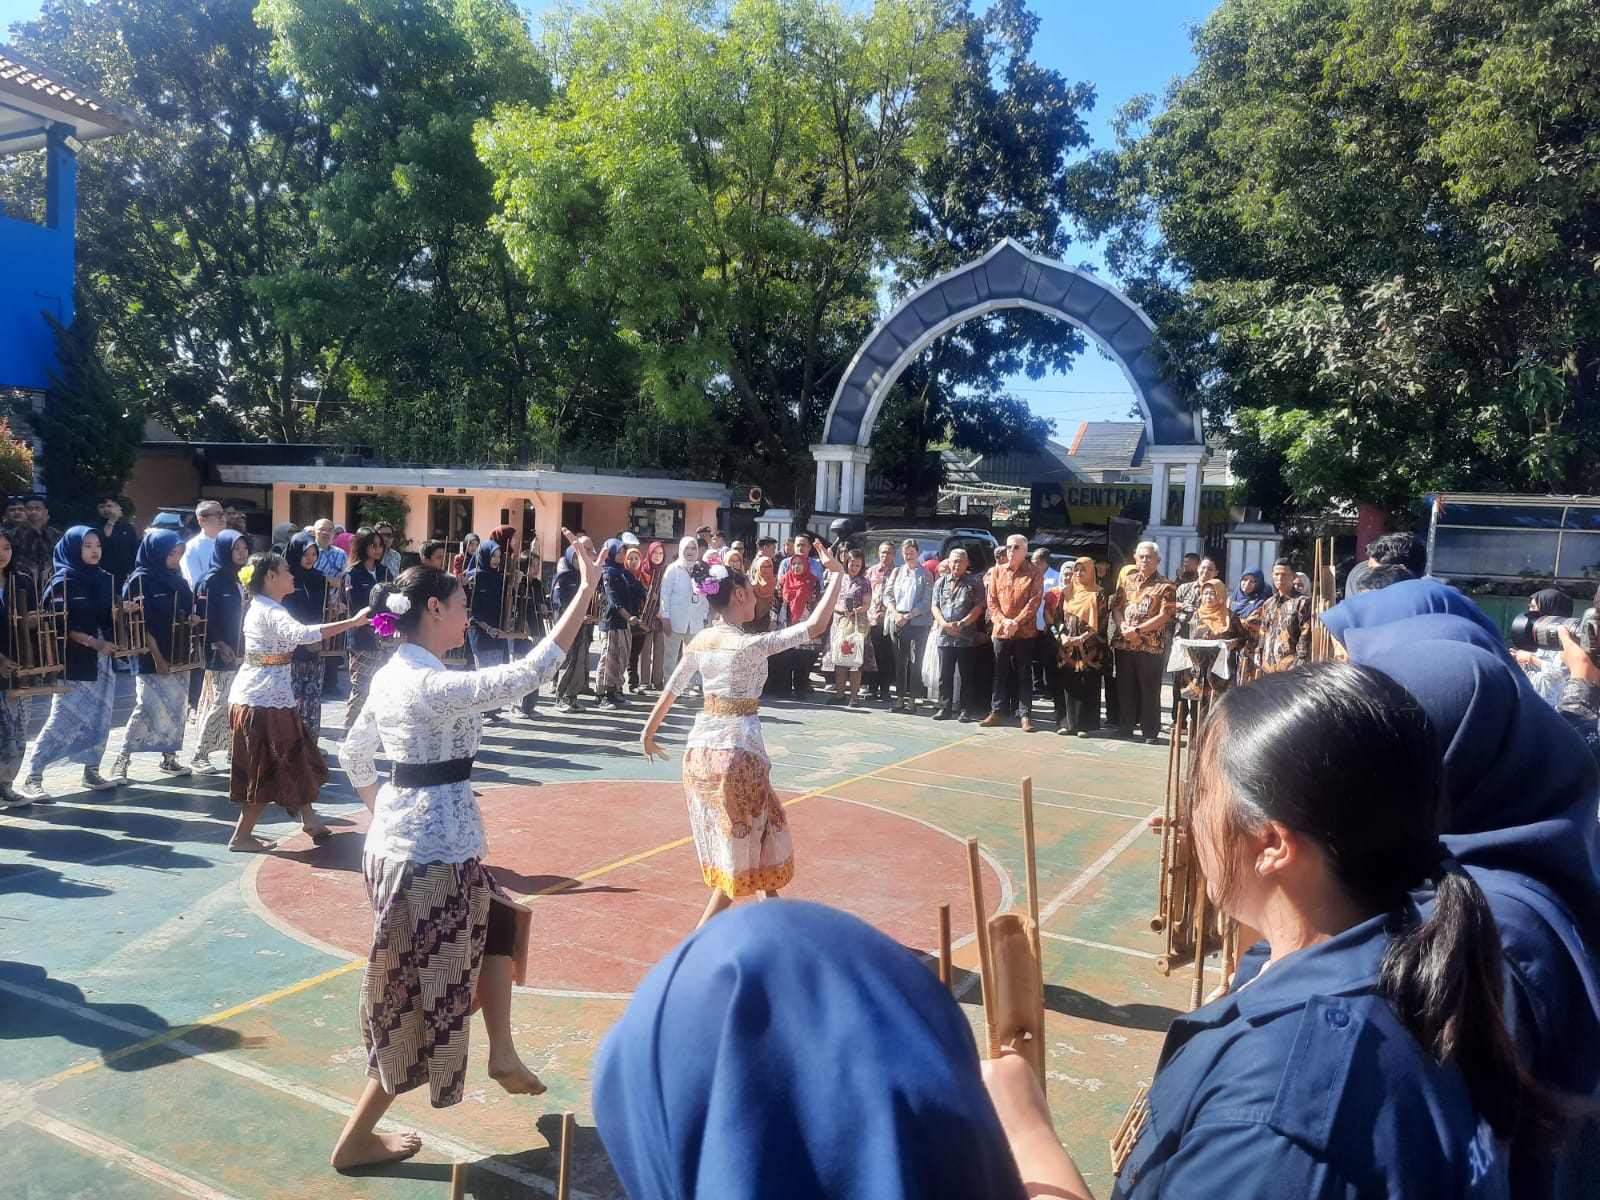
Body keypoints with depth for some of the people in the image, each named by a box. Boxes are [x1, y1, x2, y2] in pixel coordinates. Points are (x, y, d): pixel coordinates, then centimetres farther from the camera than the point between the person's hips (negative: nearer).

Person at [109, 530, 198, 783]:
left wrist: (192, 620, -5)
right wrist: (157, 657, -15)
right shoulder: (140, 580, -7)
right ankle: (122, 760, -2)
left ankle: (170, 758, 17)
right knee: (148, 707, -12)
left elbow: (188, 612, 20)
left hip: (179, 655, 6)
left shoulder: (178, 580, 12)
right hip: (152, 658, -6)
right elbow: (141, 622, -12)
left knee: (178, 708, 7)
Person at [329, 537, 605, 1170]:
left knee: (498, 921, 26)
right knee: (420, 1003, 6)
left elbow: (352, 754, 16)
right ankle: (356, 1141, 20)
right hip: (434, 853, -10)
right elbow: (529, 671, -31)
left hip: (398, 838, 10)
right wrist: (587, 588, -31)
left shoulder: (391, 676, 5)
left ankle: (501, 1053, 35)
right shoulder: (436, 684, -23)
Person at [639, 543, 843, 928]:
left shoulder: (698, 642, 3)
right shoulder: (750, 644, -18)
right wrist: (837, 575, -13)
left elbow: (671, 690, 12)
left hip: (700, 747, 8)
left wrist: (648, 732, 25)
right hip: (737, 749, -8)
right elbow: (815, 626, -21)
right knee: (740, 844, 5)